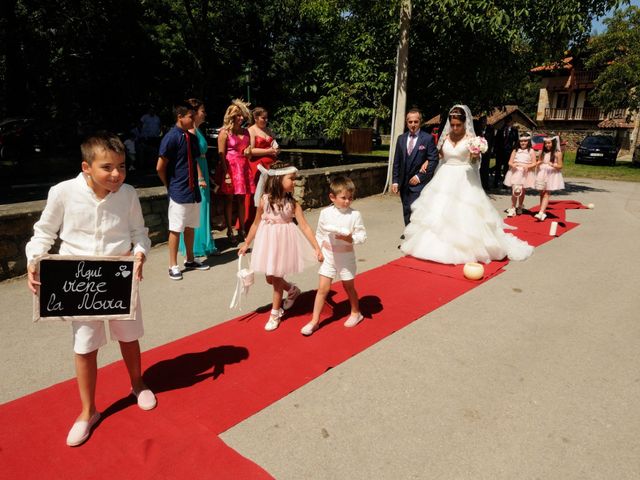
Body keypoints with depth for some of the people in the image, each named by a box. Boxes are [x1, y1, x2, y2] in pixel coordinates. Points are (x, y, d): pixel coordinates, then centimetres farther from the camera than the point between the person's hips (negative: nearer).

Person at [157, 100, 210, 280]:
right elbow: (160, 167, -13)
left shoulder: (192, 137, 8)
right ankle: (173, 266, 14)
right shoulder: (171, 137, -13)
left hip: (193, 190, 7)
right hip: (179, 192, -7)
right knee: (176, 229, 2)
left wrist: (200, 179, 6)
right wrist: (170, 186, -1)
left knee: (190, 227, 16)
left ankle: (190, 260, 30)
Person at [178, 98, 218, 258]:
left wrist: (205, 177, 21)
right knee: (197, 210, -4)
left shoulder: (196, 129, 15)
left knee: (201, 208, 14)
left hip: (200, 172, 10)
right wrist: (200, 178, -21)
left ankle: (203, 244, 24)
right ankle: (198, 246, 5)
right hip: (196, 174, -10)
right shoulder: (191, 130, -14)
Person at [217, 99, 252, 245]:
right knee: (229, 199, -1)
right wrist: (226, 173, -17)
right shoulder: (225, 132, -4)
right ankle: (230, 231, 6)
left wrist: (248, 150, 1)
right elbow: (221, 154, -9)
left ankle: (242, 229, 16)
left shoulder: (245, 132, 13)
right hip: (230, 167, -5)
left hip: (243, 167, 5)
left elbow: (249, 148, 26)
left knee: (241, 199, 8)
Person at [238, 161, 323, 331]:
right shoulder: (265, 200, -8)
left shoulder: (292, 203, -10)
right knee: (270, 278, 13)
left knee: (276, 279, 6)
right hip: (267, 241, 2)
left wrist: (317, 248, -17)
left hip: (284, 243, -2)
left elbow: (304, 227, -12)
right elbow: (256, 223, 4)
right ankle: (292, 290, 43)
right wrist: (246, 244, 10)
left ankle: (275, 314, 25)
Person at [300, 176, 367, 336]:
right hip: (328, 255, 2)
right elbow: (319, 233, 8)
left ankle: (355, 313, 40)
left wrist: (351, 239, -27)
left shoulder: (355, 214, -11)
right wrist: (321, 245, -2)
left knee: (349, 287, 15)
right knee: (322, 288, 2)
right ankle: (314, 321, 11)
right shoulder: (325, 213, -5)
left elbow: (362, 235, -11)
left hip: (346, 255, -1)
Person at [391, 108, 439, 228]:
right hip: (404, 183, 5)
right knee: (406, 212, 11)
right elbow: (396, 162, 11)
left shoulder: (428, 139, -4)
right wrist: (395, 181, 6)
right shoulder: (401, 138, 10)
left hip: (419, 183, -5)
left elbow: (434, 160, -7)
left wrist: (420, 177, -12)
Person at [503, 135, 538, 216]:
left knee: (522, 191, 9)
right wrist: (513, 165, -18)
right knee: (514, 190, -10)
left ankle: (520, 207, 27)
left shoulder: (531, 151, 4)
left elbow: (534, 163, -1)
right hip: (515, 172, 0)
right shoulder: (515, 150, 8)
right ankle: (512, 208, -7)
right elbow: (510, 162, 4)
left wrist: (528, 166, -20)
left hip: (525, 173, 0)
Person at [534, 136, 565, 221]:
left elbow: (560, 166, -3)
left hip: (551, 175, -4)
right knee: (542, 194, 5)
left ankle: (541, 213, -20)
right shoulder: (542, 152, 10)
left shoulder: (557, 153, -2)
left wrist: (552, 165, -20)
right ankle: (543, 212, 12)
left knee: (546, 194, -10)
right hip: (541, 174, 4)